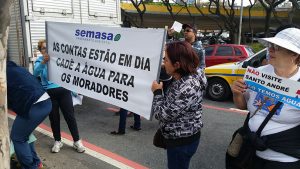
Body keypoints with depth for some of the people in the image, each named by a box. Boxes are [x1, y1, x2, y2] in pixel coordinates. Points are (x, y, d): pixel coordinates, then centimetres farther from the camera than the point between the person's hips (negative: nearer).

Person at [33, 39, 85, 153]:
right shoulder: (39, 61, 0)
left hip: (63, 91, -1)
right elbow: (35, 74, -20)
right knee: (54, 118, 10)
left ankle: (77, 141, 14)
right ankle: (57, 141, 29)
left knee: (70, 116, 2)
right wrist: (44, 62, -36)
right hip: (49, 93, 1)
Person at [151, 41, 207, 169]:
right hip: (181, 137, 9)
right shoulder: (185, 77, -3)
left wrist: (157, 92, -14)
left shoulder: (187, 88, -33)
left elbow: (163, 114, -27)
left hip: (182, 142, -9)